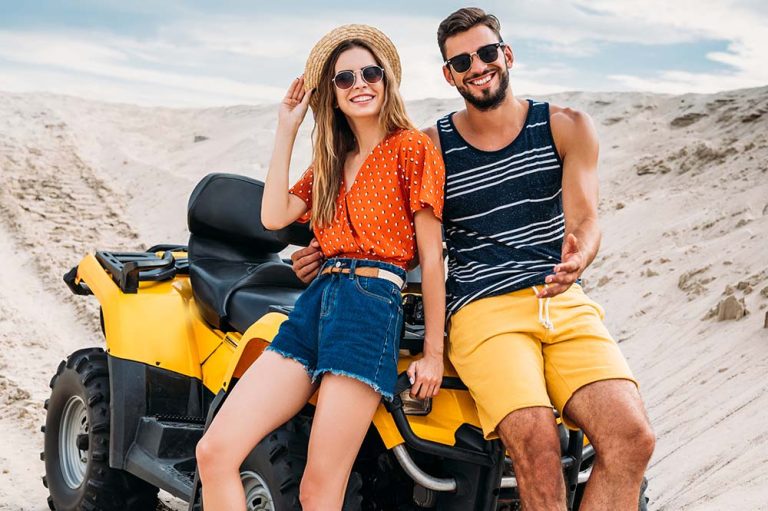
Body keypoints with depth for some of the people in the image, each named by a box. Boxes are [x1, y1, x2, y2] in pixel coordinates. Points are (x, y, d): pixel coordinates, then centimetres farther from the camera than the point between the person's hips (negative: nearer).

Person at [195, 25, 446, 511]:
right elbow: (274, 216, 7)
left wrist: (433, 353, -5)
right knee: (214, 451, -6)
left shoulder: (412, 147, 3)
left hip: (370, 307, -6)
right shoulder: (331, 161, 23)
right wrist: (286, 130, 9)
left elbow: (432, 256, -1)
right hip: (314, 303, 7)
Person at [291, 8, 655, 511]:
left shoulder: (567, 127, 10)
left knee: (633, 437, -20)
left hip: (566, 303, 2)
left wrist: (577, 259, -22)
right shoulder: (431, 147, 9)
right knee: (536, 444, -28)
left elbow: (585, 221, 2)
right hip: (484, 309, -2)